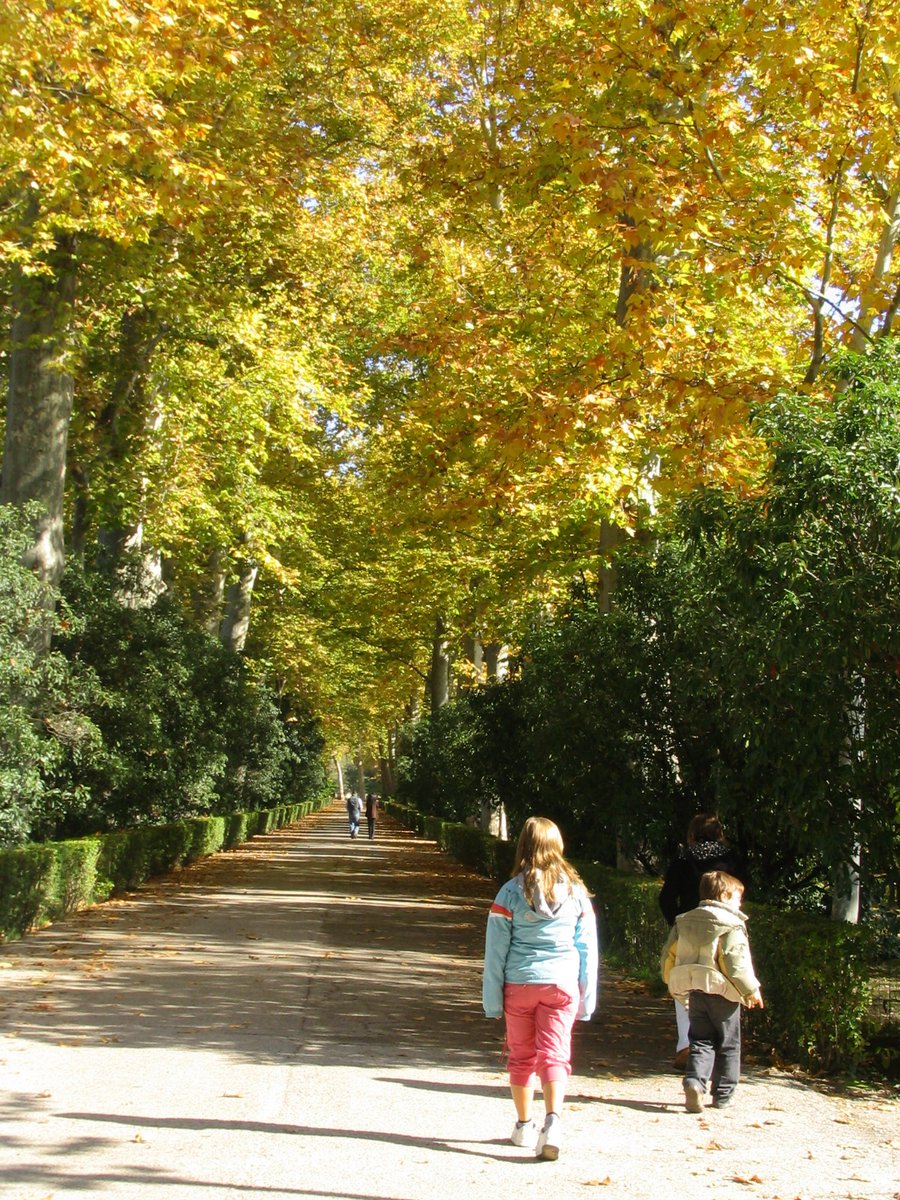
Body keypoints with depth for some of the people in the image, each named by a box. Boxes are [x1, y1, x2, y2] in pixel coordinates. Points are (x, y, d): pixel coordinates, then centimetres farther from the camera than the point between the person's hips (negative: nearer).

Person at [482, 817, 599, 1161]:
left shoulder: (511, 891, -5)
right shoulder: (576, 891, 1)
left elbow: (496, 949, -3)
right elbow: (587, 947, 6)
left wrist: (492, 997, 3)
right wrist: (588, 997, 13)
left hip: (519, 984, 0)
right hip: (562, 983, 1)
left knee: (522, 1056, 14)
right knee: (554, 1054, 1)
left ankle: (524, 1125, 23)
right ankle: (553, 1118, -20)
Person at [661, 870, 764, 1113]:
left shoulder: (684, 922, 9)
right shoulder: (731, 926, -10)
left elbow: (668, 957, 9)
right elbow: (736, 962, -19)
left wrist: (678, 989, 20)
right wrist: (751, 990, -7)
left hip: (695, 992, 5)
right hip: (722, 993, -5)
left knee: (701, 1042, 9)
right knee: (728, 1044, 10)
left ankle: (694, 1081, -14)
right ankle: (723, 1094, 15)